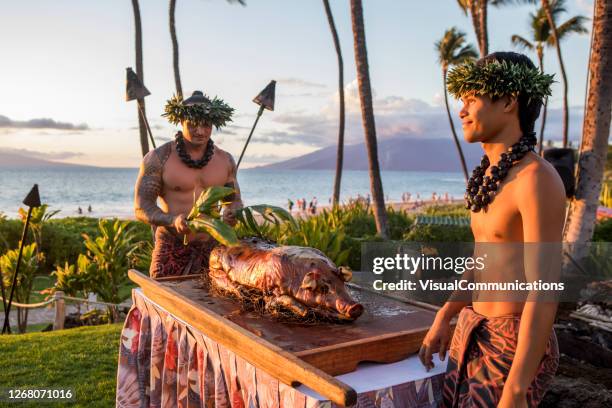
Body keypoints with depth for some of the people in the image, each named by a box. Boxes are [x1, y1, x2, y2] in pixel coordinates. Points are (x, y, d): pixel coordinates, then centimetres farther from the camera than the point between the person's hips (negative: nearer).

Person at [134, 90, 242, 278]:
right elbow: (142, 208, -8)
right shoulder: (158, 158, -5)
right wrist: (173, 220, -27)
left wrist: (232, 214, -10)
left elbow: (234, 201, 15)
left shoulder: (225, 160, 5)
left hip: (210, 249, 3)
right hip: (171, 250, -2)